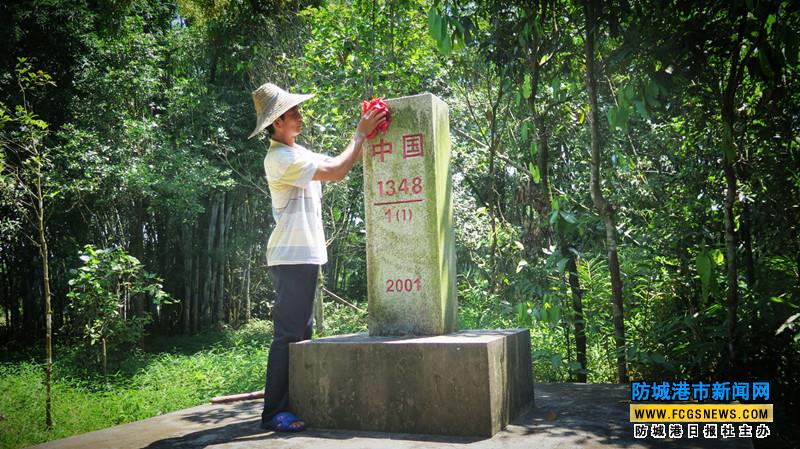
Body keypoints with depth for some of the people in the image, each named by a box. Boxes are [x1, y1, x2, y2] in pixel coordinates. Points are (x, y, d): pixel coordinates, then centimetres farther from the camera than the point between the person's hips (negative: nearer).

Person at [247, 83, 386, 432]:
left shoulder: (298, 153, 16)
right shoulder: (280, 158, -15)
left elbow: (337, 164, 18)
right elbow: (337, 172, -19)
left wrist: (364, 134, 8)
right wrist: (360, 134, -9)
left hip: (304, 256, 10)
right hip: (291, 257, -10)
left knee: (301, 332, 14)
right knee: (288, 335, -8)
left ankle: (292, 402, 22)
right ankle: (274, 413, -3)